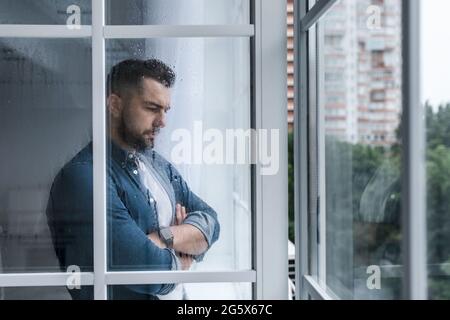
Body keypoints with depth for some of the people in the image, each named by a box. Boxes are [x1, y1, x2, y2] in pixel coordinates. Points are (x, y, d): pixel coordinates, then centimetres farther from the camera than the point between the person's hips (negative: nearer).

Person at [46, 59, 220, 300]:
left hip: (178, 296, 7)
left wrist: (166, 237, -24)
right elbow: (150, 270, -31)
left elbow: (210, 221, -7)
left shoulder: (161, 165, 3)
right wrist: (180, 260, -11)